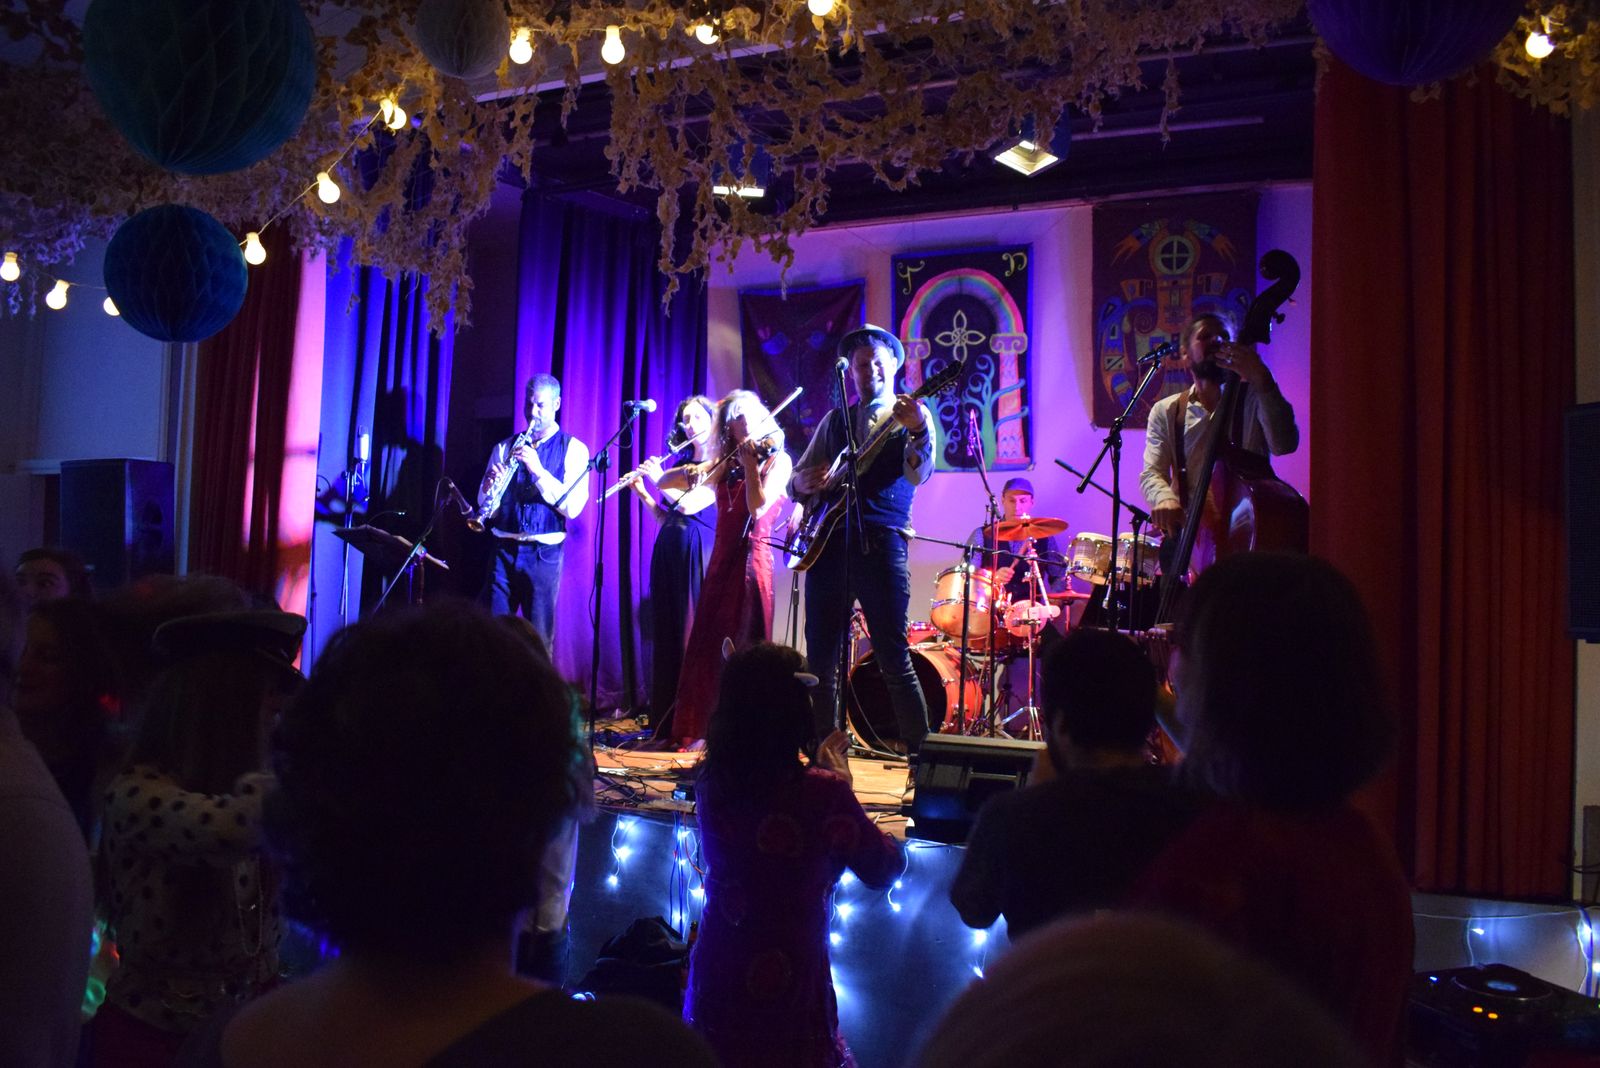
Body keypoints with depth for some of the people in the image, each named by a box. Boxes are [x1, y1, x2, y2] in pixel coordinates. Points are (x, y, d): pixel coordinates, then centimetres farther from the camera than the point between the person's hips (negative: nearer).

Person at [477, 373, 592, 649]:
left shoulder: (574, 449, 0)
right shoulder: (505, 447, 10)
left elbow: (572, 508, -12)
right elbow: (486, 506, 7)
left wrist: (538, 470, -20)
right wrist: (489, 489, -15)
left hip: (543, 554, -3)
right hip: (503, 551, 3)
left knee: (539, 637, 1)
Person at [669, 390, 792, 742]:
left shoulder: (778, 459, 1)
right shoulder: (726, 463, 16)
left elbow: (758, 508, -15)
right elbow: (665, 483, 13)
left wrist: (749, 461, -14)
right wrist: (689, 475, -7)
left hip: (751, 561, -6)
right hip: (720, 561, 6)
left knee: (743, 649, -6)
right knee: (707, 647, 6)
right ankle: (703, 728, 13)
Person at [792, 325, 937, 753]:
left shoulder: (910, 414, 6)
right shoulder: (834, 420, 20)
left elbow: (919, 474, -12)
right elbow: (798, 479, 21)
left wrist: (918, 431, -32)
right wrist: (806, 481, -3)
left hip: (880, 541, -4)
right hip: (828, 542, 5)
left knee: (894, 657, -7)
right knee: (821, 658, 7)